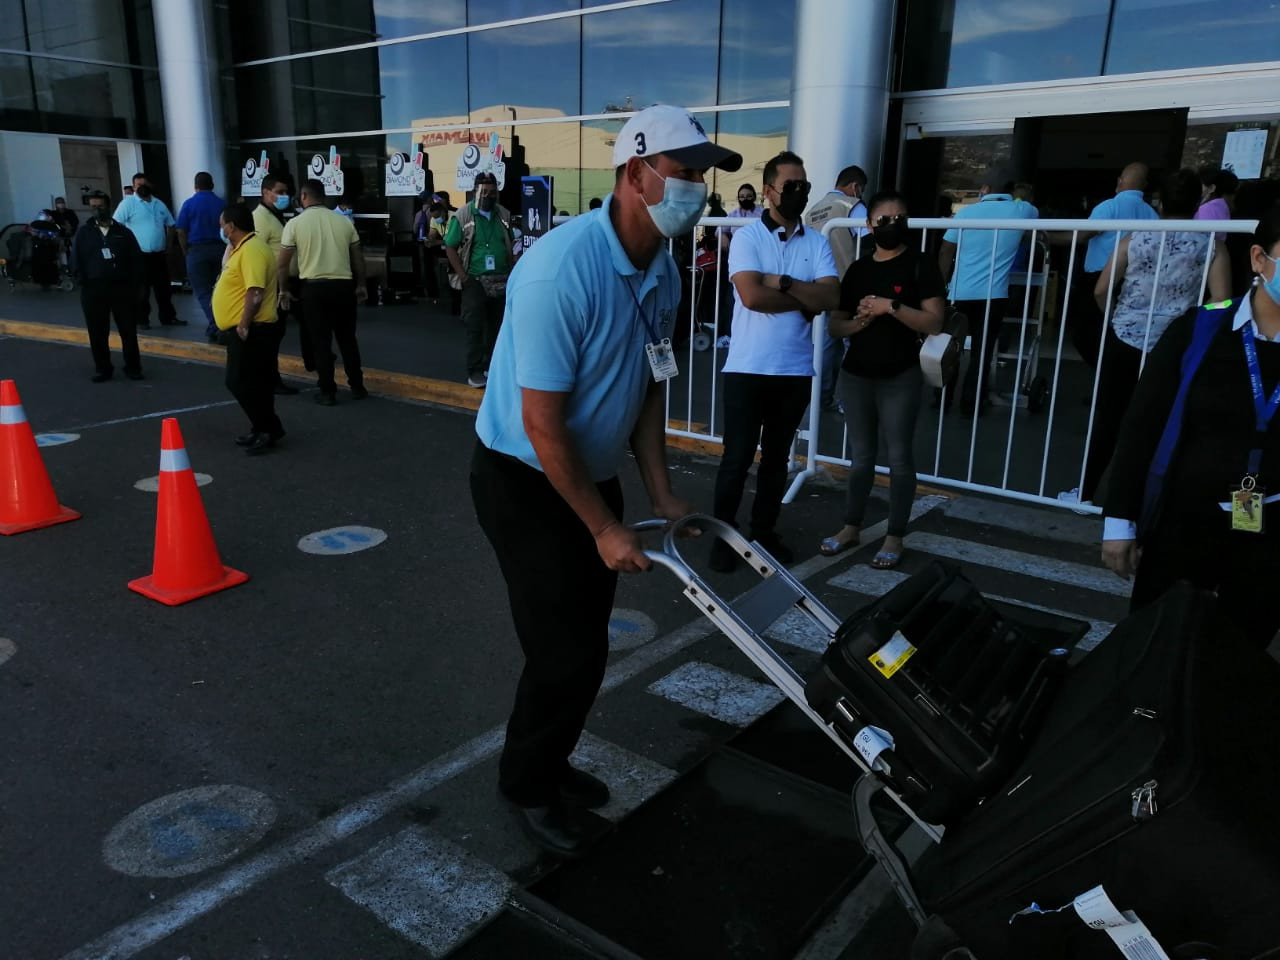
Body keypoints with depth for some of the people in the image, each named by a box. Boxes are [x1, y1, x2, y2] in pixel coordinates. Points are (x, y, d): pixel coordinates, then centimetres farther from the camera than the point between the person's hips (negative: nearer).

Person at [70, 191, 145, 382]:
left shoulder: (122, 232, 10)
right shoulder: (83, 233, 9)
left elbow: (136, 259, 6)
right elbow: (76, 261, 7)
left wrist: (135, 283, -4)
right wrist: (83, 282, -5)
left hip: (122, 287, 0)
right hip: (93, 289, 0)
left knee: (128, 330, 3)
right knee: (98, 333, 4)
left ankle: (133, 367, 14)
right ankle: (102, 369, 14)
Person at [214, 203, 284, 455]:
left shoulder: (252, 250, -18)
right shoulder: (243, 248, 17)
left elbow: (255, 292, -26)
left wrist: (244, 326, -23)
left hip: (250, 331, -11)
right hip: (243, 330, 11)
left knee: (240, 382, -8)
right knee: (250, 383, 14)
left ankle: (268, 429, -1)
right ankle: (262, 429, 22)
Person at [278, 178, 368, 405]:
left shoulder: (295, 223, -2)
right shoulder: (343, 221, 5)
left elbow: (282, 264, -1)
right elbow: (358, 258, 10)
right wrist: (361, 285, 23)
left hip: (314, 287, -2)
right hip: (344, 285, 3)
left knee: (321, 341, 5)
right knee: (347, 338, 14)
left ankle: (327, 392, 7)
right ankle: (357, 386, 18)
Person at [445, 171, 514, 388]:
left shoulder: (504, 214, 4)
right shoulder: (463, 215, -6)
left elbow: (511, 246, 11)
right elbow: (450, 248, -5)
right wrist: (463, 276, -10)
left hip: (502, 281, 4)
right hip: (475, 281, -4)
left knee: (497, 326, 11)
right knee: (475, 327, -3)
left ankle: (491, 366, 23)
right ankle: (475, 371, 2)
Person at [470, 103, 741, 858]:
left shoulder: (664, 271, -2)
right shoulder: (562, 270, -28)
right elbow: (542, 424, -25)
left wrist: (661, 493, 5)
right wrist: (604, 528, -19)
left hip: (594, 471, 8)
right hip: (524, 479, -7)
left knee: (588, 642, 15)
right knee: (567, 652, -2)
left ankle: (550, 763, 37)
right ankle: (526, 786, 23)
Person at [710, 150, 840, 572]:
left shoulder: (817, 243, 6)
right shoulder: (747, 237, -5)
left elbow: (831, 297, -7)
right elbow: (752, 296, -19)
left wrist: (782, 282, -15)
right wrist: (805, 299, -10)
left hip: (796, 369, 4)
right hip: (748, 368, -4)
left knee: (777, 457, 14)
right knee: (737, 458, 1)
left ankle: (764, 532, 27)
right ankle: (723, 536, 15)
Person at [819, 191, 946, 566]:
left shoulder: (921, 265, -4)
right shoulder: (858, 269, 9)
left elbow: (934, 322, -11)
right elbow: (834, 324, 10)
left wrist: (891, 306, -20)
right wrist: (859, 321, -11)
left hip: (900, 378, -4)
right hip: (855, 375, 4)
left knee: (899, 457, 1)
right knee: (860, 456, 12)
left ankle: (895, 536, 10)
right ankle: (851, 527, 22)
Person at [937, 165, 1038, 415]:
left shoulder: (967, 212, 2)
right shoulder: (1022, 211, 4)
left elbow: (946, 252, 4)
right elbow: (1036, 215, 30)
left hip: (960, 293, 1)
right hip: (993, 295, -1)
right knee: (982, 351, 6)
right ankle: (971, 403, 9)